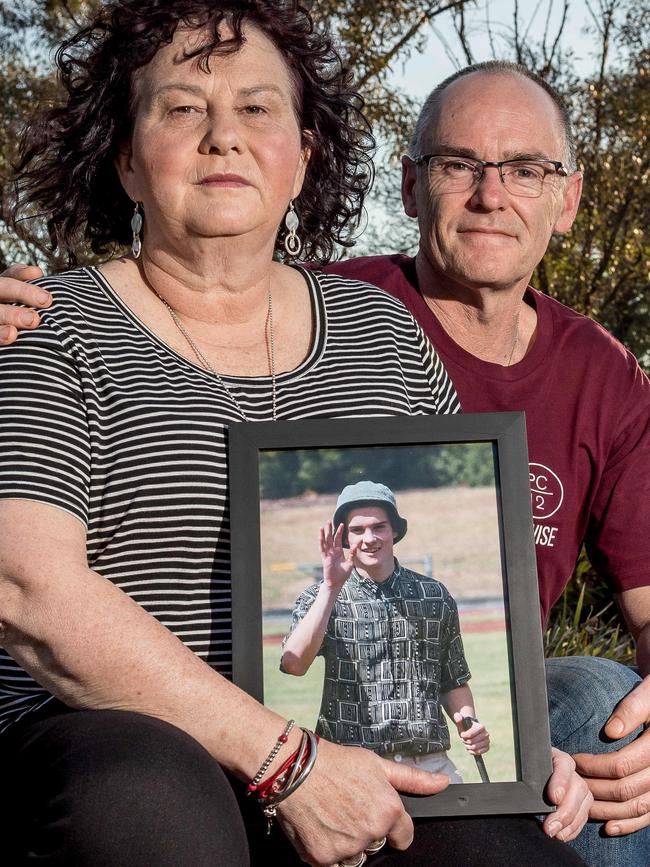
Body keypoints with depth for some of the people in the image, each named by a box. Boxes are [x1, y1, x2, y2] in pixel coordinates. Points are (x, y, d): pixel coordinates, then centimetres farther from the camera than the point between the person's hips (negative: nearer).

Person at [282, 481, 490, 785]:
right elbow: (294, 663, -14)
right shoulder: (321, 597, 5)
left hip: (430, 761, 2)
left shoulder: (435, 596, 12)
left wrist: (469, 723, 0)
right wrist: (331, 588, -16)